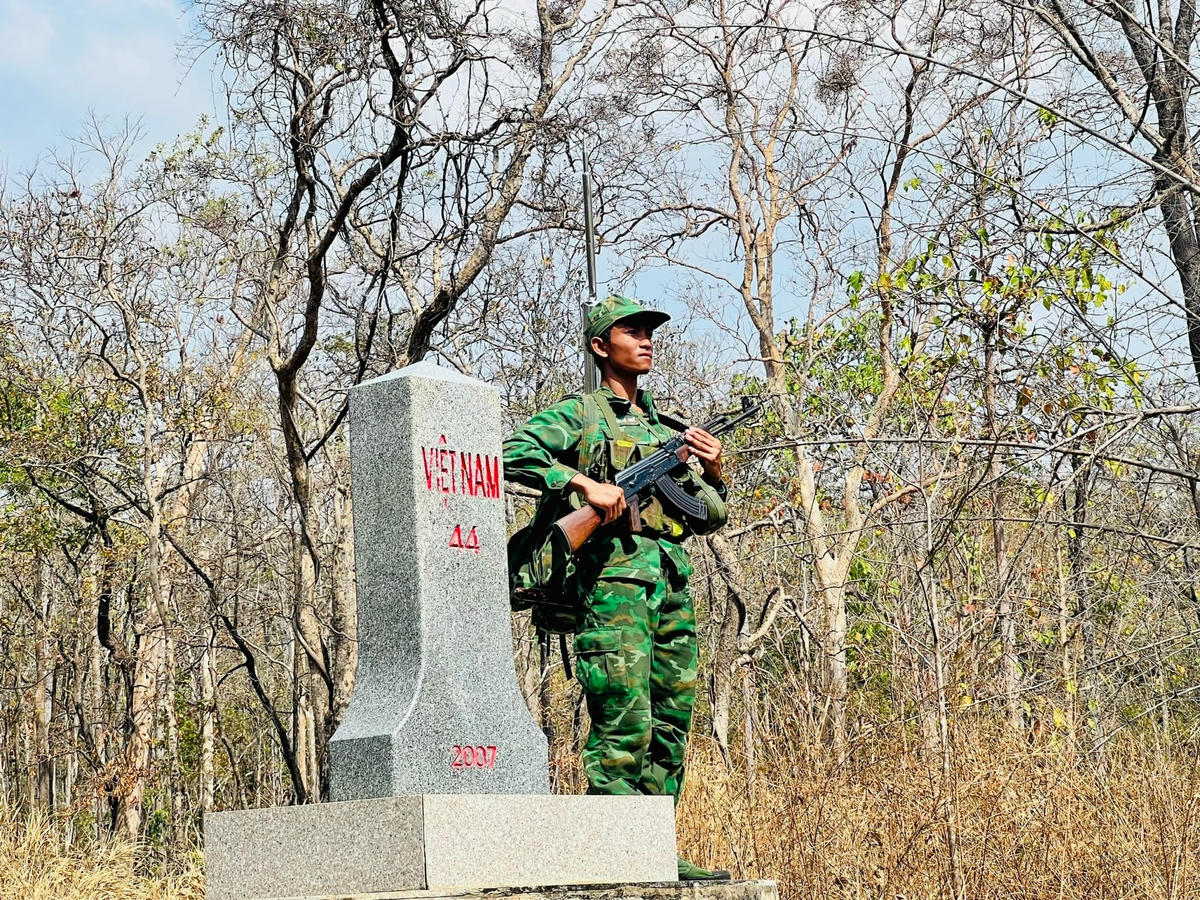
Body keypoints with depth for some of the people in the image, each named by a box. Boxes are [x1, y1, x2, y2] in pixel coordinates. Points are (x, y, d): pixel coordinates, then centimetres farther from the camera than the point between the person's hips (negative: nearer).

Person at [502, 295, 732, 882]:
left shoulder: (666, 428, 24)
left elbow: (706, 520, 24)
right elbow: (515, 452, -11)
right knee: (624, 727, -12)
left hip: (673, 582, 7)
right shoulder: (580, 414, 5)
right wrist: (586, 483, -18)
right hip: (615, 576, -7)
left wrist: (713, 473, 5)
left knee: (670, 726, 7)